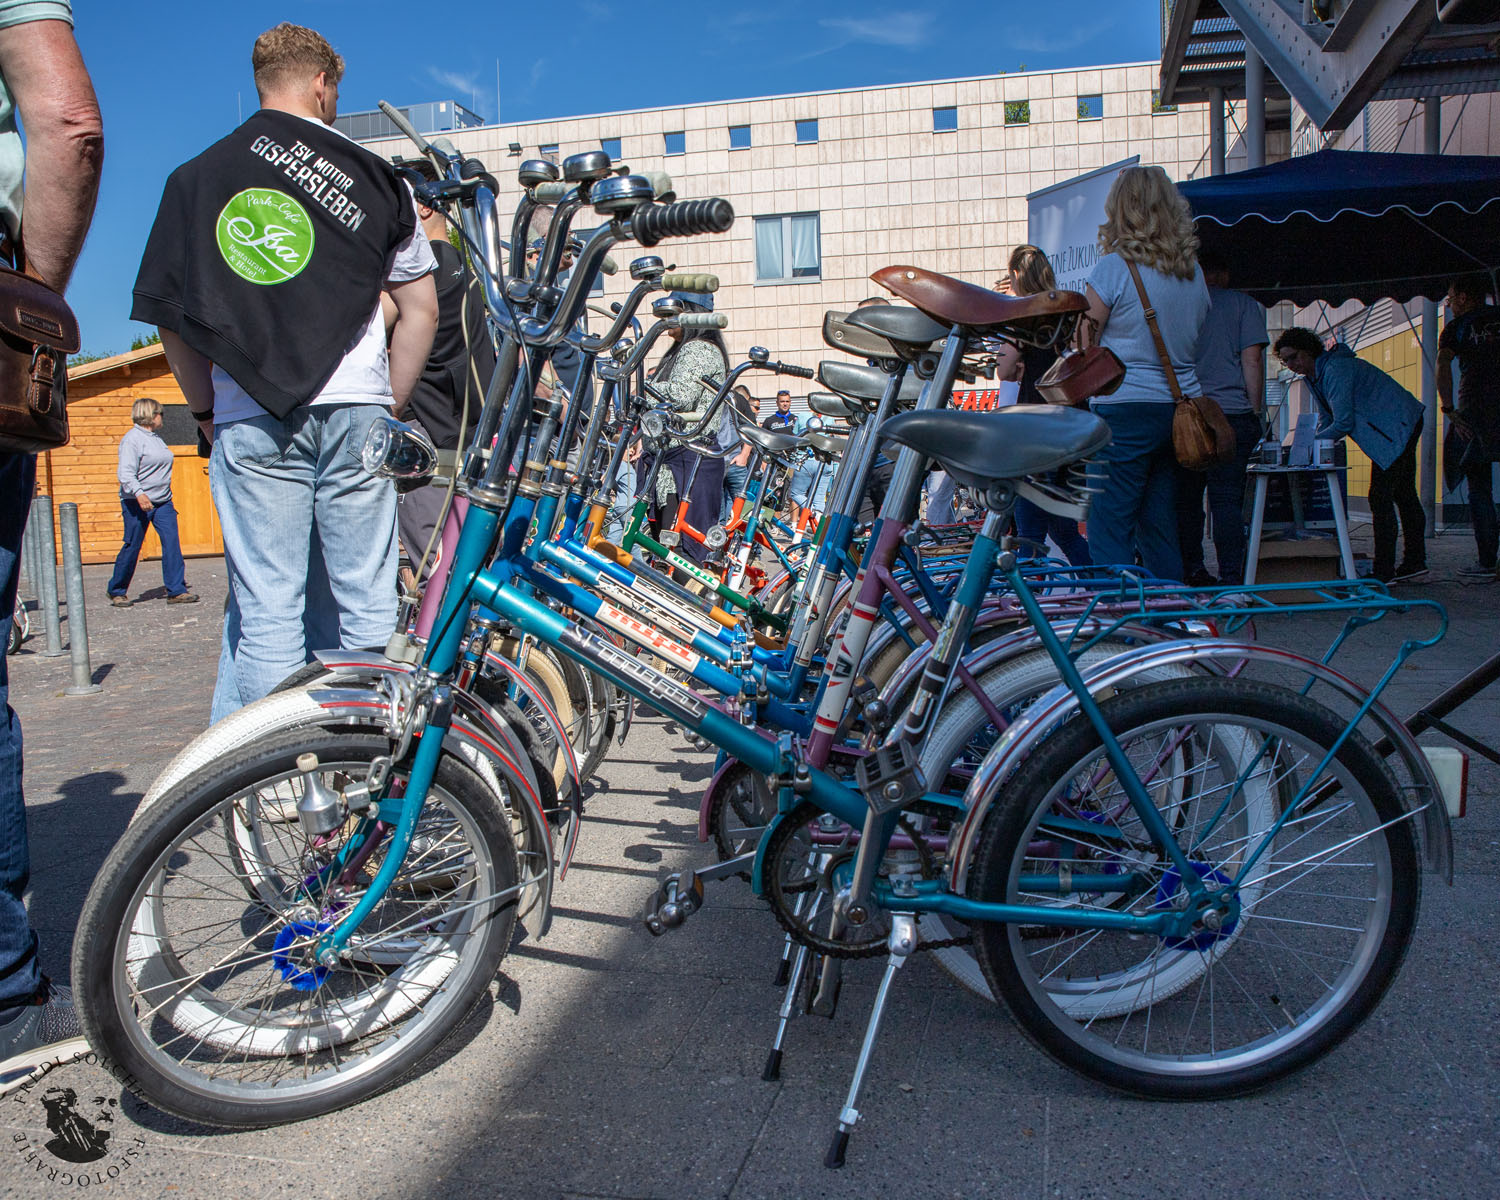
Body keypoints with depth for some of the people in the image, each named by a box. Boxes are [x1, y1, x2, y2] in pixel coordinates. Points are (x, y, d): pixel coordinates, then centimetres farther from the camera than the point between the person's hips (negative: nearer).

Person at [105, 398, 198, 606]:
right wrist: (139, 493, -34)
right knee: (132, 547, 0)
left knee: (172, 542, -4)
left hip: (162, 502, 8)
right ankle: (116, 591, 16)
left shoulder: (155, 438, 16)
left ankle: (176, 590, -4)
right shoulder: (132, 439, -10)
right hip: (137, 503, -7)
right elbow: (126, 473, -20)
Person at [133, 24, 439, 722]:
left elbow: (170, 319, 8)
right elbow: (420, 308, 9)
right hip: (354, 409, 0)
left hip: (251, 420, 0)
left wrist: (207, 411, 18)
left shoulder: (198, 177, 10)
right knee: (365, 606, 5)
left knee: (266, 612, 1)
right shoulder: (374, 177, 10)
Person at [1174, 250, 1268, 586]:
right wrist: (1255, 412, 2)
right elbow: (1252, 360, -2)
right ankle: (1231, 577, -6)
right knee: (1227, 499, -4)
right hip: (1232, 412, -2)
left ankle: (1191, 571, 10)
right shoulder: (1244, 304, 7)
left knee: (1186, 497, 7)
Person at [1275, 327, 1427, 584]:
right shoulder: (1314, 374, 8)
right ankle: (1415, 563, 22)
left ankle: (1384, 572, -13)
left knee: (1380, 497, -14)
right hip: (1399, 428, 11)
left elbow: (1343, 423, -24)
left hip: (1399, 425, -11)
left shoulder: (1335, 369, -23)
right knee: (1403, 495, 14)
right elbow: (1327, 418, 15)